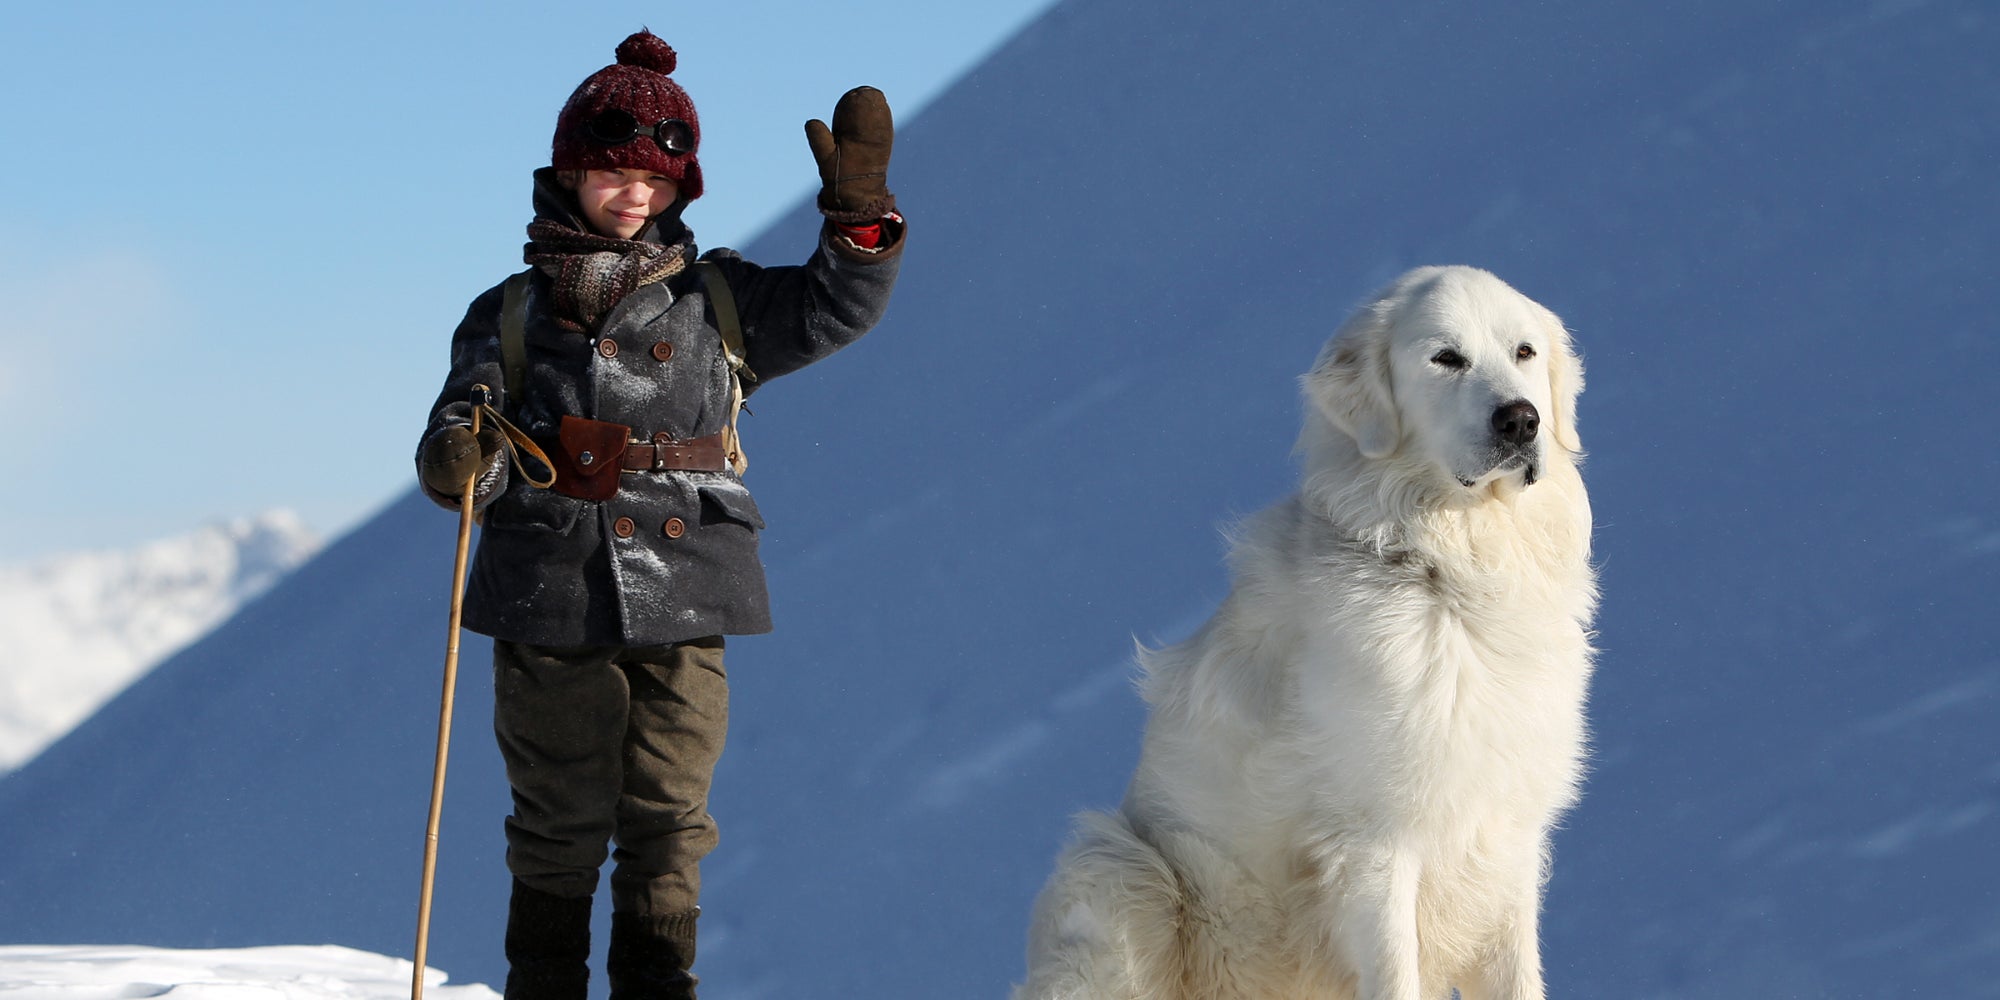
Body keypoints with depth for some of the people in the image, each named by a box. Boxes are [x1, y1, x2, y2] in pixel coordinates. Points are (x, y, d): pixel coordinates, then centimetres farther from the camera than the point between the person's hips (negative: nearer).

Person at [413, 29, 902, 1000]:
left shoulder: (717, 302, 12)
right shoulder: (511, 316, 8)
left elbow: (833, 306, 7)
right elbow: (468, 431, 1)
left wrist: (858, 207, -8)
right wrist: (459, 463, -22)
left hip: (683, 609, 1)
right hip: (552, 608, -1)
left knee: (669, 824, 4)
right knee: (559, 827, 5)